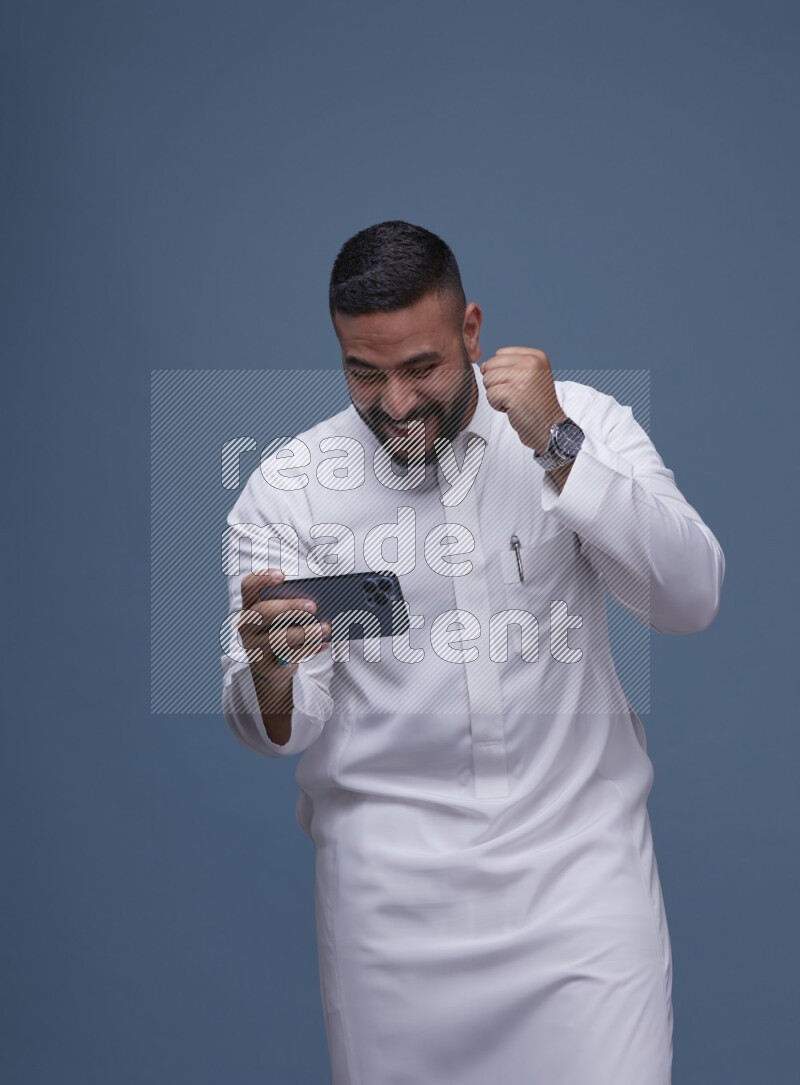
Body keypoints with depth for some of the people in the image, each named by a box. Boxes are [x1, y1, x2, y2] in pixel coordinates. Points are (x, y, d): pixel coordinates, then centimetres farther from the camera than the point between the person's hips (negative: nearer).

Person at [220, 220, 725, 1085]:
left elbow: (690, 601, -12)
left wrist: (557, 445, -20)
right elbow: (278, 732, -3)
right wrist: (272, 669, -27)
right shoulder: (284, 489, -2)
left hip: (575, 844, 0)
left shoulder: (578, 423, -1)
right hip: (391, 874, 0)